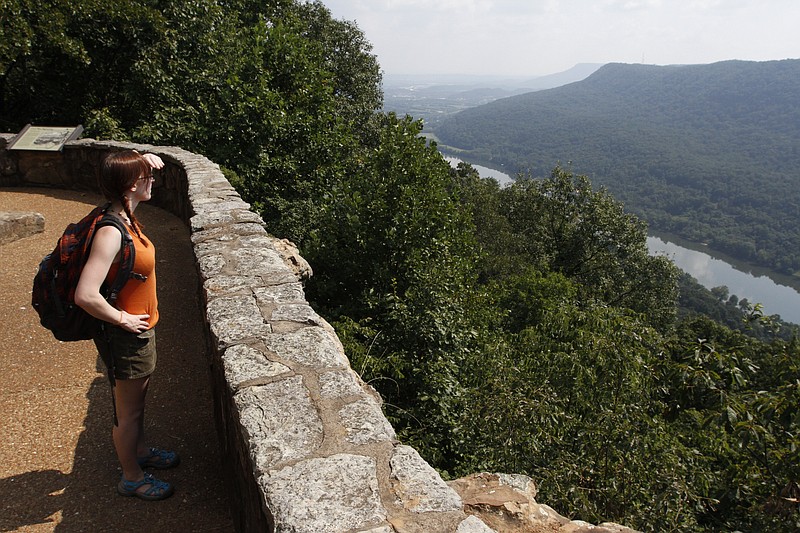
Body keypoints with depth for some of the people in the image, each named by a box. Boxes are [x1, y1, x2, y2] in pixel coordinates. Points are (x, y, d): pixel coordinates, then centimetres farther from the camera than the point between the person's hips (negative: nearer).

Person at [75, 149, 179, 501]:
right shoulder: (111, 233, -29)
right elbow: (85, 295, -35)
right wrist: (122, 319, -22)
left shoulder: (126, 217, -2)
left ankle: (140, 451, 51)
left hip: (139, 330, 9)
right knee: (128, 411, 12)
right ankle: (131, 478, 32)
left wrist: (145, 161, 0)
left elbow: (135, 172, 20)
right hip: (125, 337, -9)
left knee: (136, 402, 28)